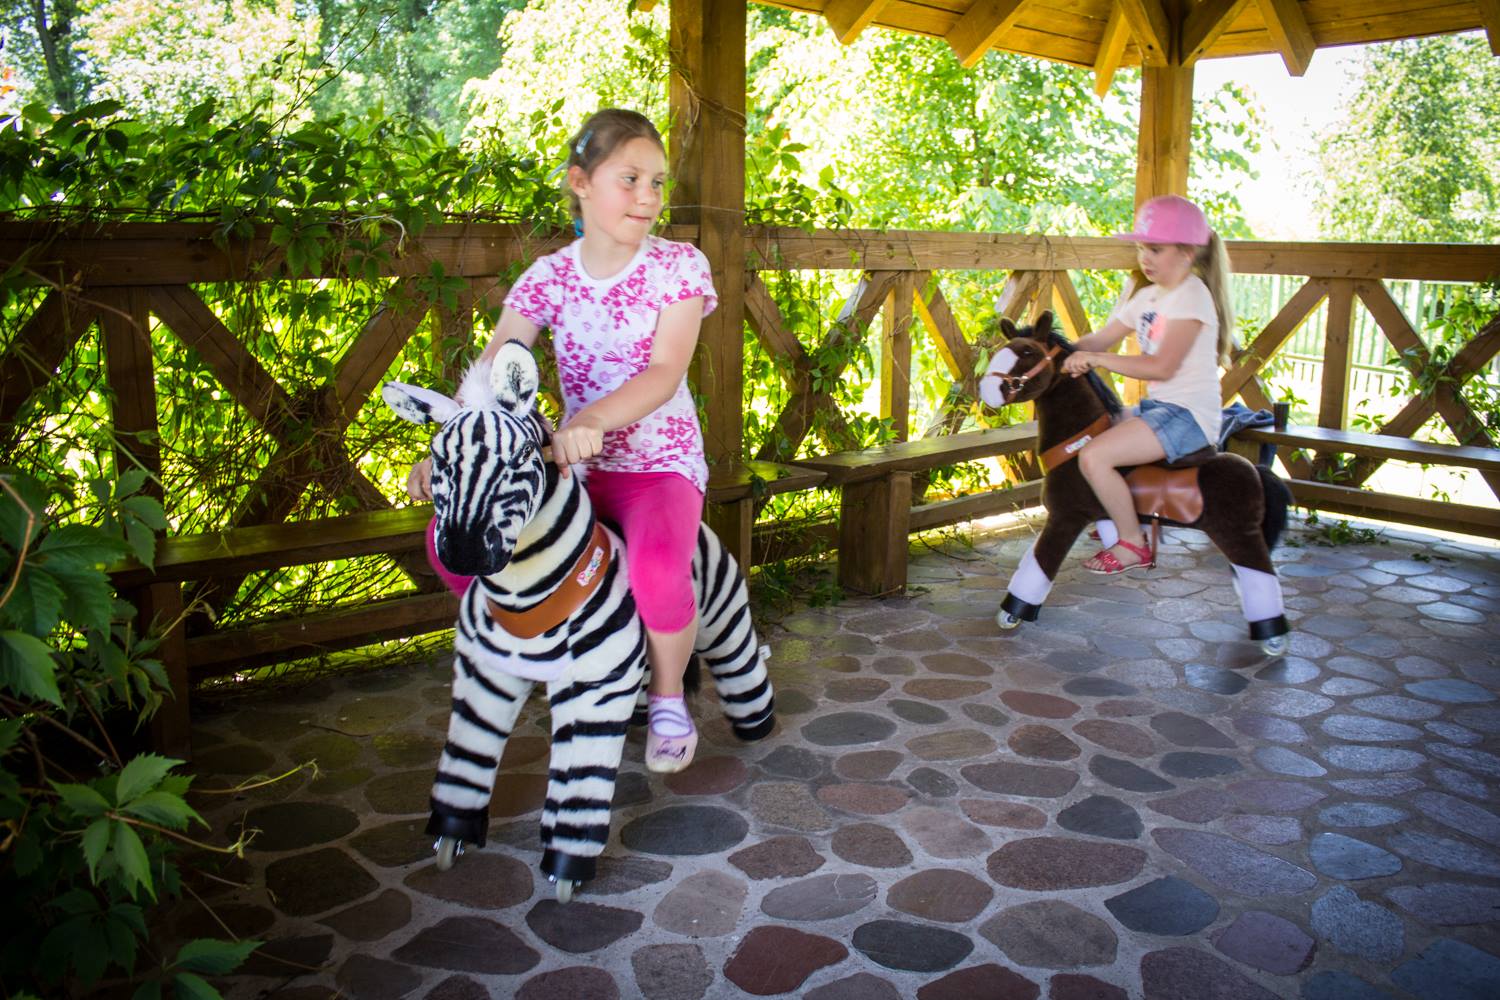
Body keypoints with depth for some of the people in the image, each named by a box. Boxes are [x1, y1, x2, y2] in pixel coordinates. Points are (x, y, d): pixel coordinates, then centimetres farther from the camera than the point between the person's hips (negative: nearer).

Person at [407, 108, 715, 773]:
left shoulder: (679, 265, -7)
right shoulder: (549, 277, 2)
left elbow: (665, 374, -20)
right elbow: (490, 369, -4)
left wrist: (589, 421, -39)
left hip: (661, 464, -4)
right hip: (576, 467, 4)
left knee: (658, 569, -35)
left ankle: (667, 698, -1)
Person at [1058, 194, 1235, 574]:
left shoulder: (1191, 295, -14)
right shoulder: (1147, 297, 14)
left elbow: (1162, 367, -23)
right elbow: (1099, 340, 11)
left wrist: (1097, 359, -23)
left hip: (1190, 415, -10)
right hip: (1158, 407, 10)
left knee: (1093, 457, -23)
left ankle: (1133, 544, -6)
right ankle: (1122, 518, 24)